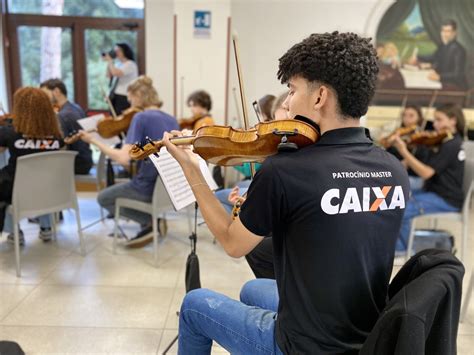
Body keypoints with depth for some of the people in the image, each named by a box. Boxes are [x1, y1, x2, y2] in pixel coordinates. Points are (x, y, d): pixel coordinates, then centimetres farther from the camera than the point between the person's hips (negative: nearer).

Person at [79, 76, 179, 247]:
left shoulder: (141, 117, -15)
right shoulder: (171, 119, 5)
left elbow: (123, 159, -23)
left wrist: (93, 141, -13)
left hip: (149, 187, -7)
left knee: (103, 198, 19)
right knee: (118, 187, 33)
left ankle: (149, 222, 2)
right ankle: (154, 219, 12)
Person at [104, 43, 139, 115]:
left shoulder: (130, 64, -11)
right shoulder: (118, 63, 15)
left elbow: (116, 73, -23)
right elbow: (109, 76, 20)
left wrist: (110, 61, -10)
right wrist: (109, 63, 8)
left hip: (124, 97, -8)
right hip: (114, 95, 8)